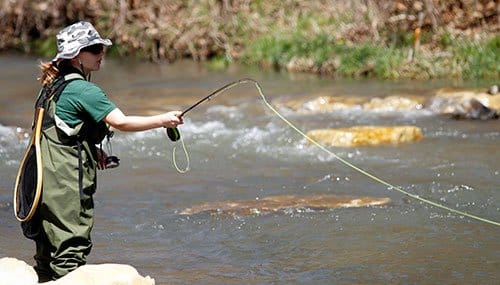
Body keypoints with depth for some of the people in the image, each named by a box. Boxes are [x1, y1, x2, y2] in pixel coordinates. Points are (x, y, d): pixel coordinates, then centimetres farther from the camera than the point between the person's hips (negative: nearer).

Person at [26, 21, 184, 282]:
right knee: (72, 248, -8)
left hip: (45, 181, 9)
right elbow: (120, 122, -20)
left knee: (48, 247, 13)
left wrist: (92, 150, 17)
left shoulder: (52, 85, 14)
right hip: (67, 185, -9)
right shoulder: (83, 90, -14)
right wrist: (162, 120, -14)